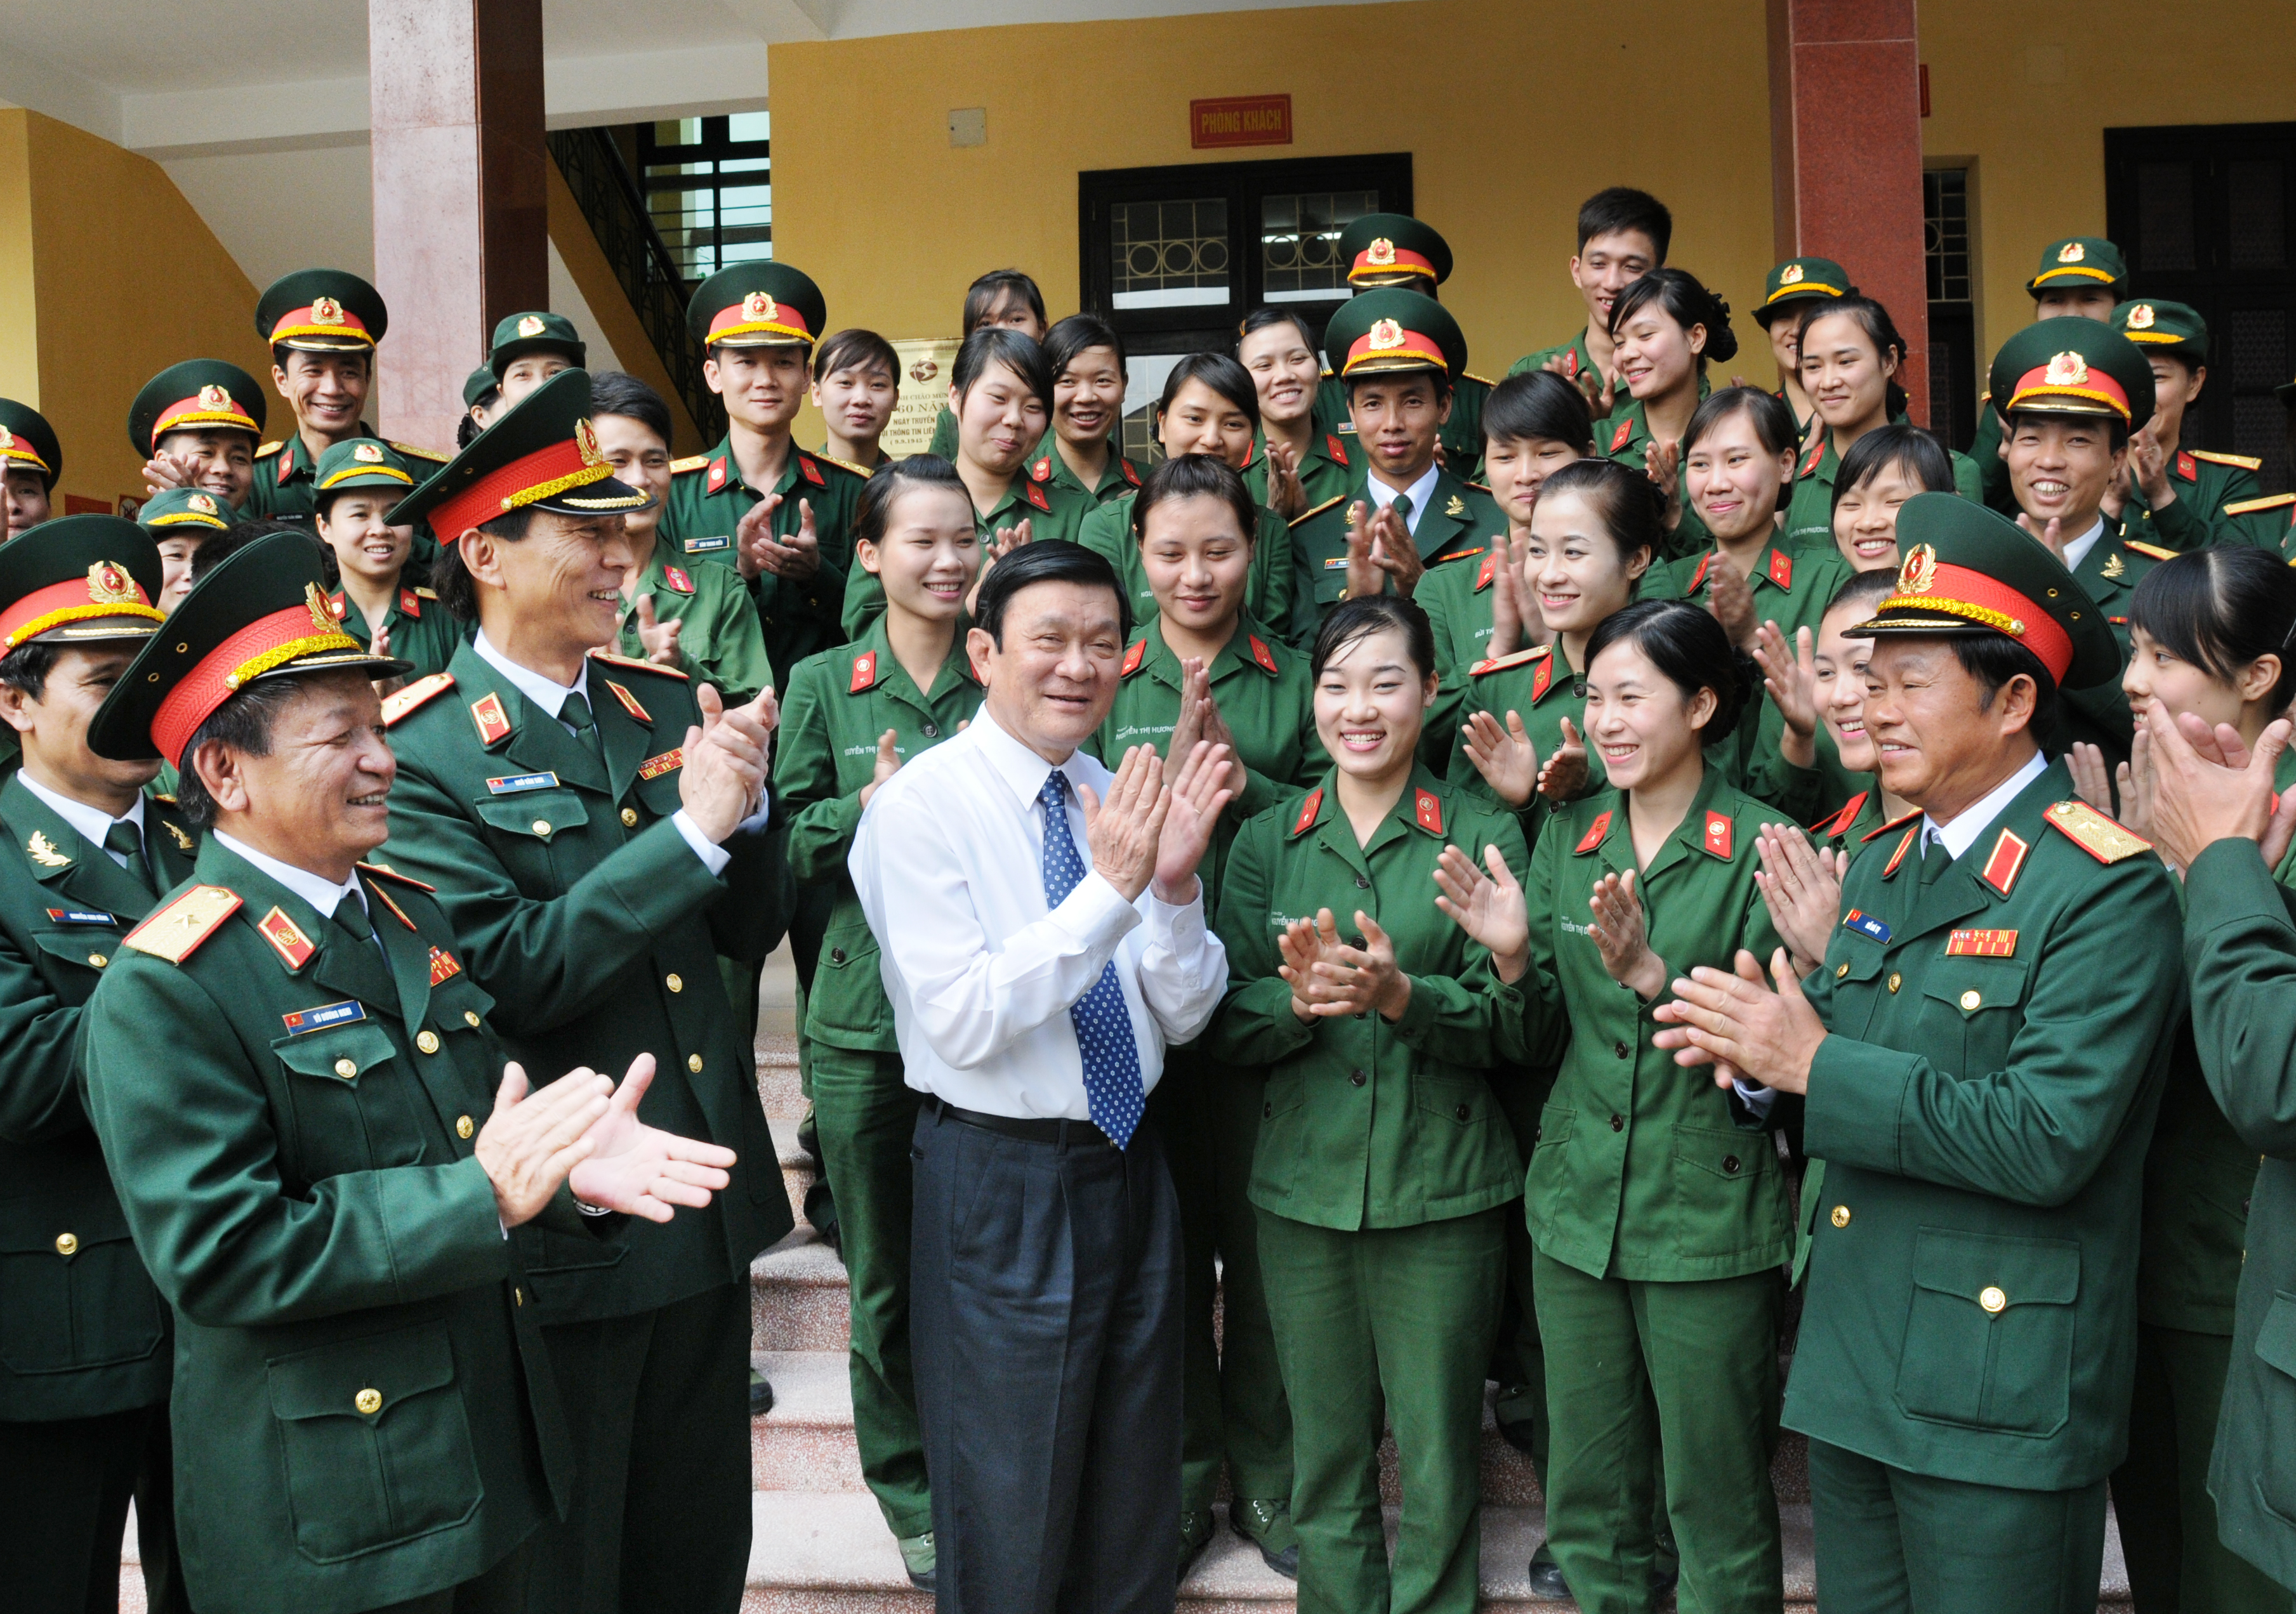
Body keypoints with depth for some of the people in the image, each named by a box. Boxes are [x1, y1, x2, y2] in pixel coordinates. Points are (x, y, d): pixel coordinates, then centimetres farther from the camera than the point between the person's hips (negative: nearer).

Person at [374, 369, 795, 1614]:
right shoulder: (419, 752, -13)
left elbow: (751, 931, 7)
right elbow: (509, 974, -23)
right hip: (561, 1233, -6)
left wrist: (743, 805, -12)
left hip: (706, 1212, 6)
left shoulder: (664, 703, 6)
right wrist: (688, 829, -22)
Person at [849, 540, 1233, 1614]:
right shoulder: (921, 804, -13)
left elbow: (1182, 1017, 3)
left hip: (1129, 1167, 6)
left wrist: (1176, 887, -15)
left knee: (1136, 1520, 20)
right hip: (1002, 1189, -6)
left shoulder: (1116, 801, 4)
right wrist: (1109, 890, -26)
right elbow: (964, 1024, -21)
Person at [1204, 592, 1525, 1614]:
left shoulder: (1482, 837, 1)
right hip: (1303, 1185, 2)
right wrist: (1299, 1000, -18)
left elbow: (1510, 1021, -5)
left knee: (1438, 1455, 5)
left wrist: (1401, 994, -22)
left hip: (1441, 1189, -2)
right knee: (1325, 1452, 12)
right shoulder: (1267, 841, 7)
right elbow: (1225, 1023, 2)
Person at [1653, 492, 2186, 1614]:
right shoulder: (1884, 867, 11)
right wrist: (1759, 1054, -8)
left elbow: (2048, 1140, -24)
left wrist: (1816, 1065, -20)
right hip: (1852, 1371, 7)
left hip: (1999, 1388, -7)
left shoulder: (2107, 888, -15)